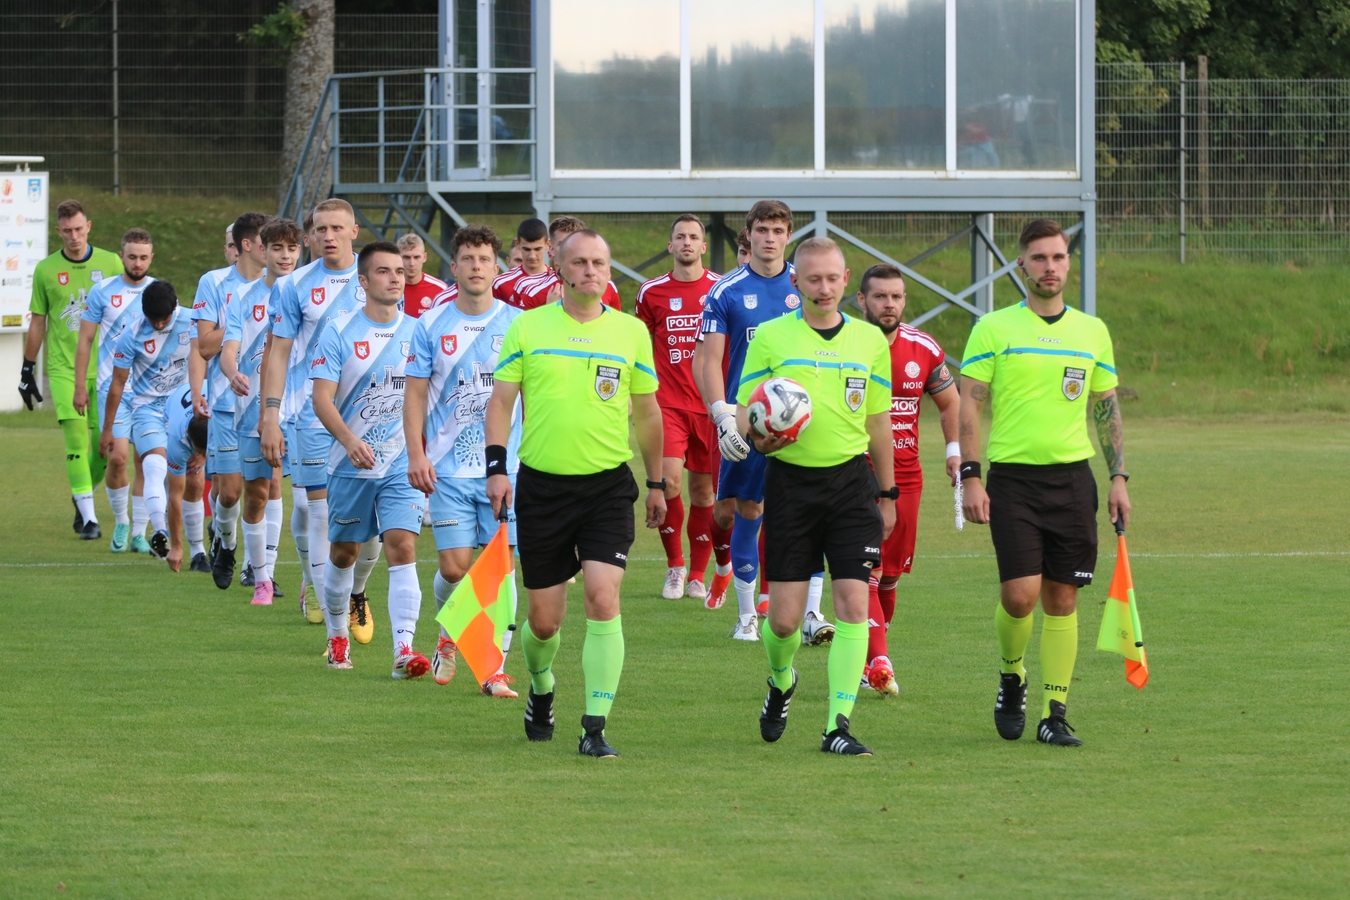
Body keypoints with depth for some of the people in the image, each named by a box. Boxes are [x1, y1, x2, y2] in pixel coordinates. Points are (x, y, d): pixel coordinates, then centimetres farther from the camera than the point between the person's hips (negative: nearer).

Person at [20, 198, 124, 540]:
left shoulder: (110, 264, 3)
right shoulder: (46, 270, 3)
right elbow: (37, 322, 10)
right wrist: (27, 369, 10)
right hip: (63, 368, -1)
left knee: (103, 444, 0)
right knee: (76, 438, -11)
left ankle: (82, 496, 27)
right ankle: (88, 516, -7)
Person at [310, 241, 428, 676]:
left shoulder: (416, 332, 4)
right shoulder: (339, 332, -5)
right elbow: (322, 399, -10)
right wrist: (349, 440, -26)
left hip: (403, 465, 1)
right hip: (351, 462, -1)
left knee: (402, 547, -14)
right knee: (344, 553, 11)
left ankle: (404, 648, -21)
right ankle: (338, 635, 34)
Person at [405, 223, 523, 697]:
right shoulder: (431, 326, 4)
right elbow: (416, 393, 6)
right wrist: (416, 454, -4)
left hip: (506, 466, 0)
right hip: (449, 468, 0)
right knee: (454, 567, -4)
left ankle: (496, 667, 0)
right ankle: (450, 635, 26)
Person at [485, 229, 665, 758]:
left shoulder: (631, 332, 4)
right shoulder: (527, 327, 2)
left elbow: (646, 411, 13)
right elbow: (501, 401, 4)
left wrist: (656, 482, 15)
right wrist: (496, 466, -7)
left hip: (608, 483, 0)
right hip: (542, 485, 0)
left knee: (603, 599, -17)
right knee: (544, 619, 6)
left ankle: (595, 728, -12)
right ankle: (541, 689, 39)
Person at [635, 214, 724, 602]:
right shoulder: (652, 293, 6)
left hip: (710, 405, 0)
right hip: (668, 404, 0)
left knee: (703, 489, 5)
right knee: (669, 480, -16)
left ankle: (697, 574, 16)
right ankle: (674, 566, 1)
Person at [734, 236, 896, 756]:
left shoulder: (870, 340, 7)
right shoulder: (770, 337, 1)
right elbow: (743, 411, 1)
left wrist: (887, 493, 18)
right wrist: (757, 434, -22)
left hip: (851, 480, 1)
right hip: (790, 480, -1)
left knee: (853, 604, -11)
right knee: (785, 619, -1)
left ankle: (838, 725, -6)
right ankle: (780, 682, 33)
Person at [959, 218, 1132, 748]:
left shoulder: (1092, 332, 10)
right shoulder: (993, 329, 0)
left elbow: (1106, 407, 16)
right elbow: (968, 405, -1)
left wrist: (1118, 477, 8)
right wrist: (970, 477, -9)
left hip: (1073, 479, 3)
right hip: (1012, 477, -3)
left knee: (1062, 598, 2)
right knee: (1020, 594, -12)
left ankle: (1054, 715, 7)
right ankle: (1011, 678, 17)